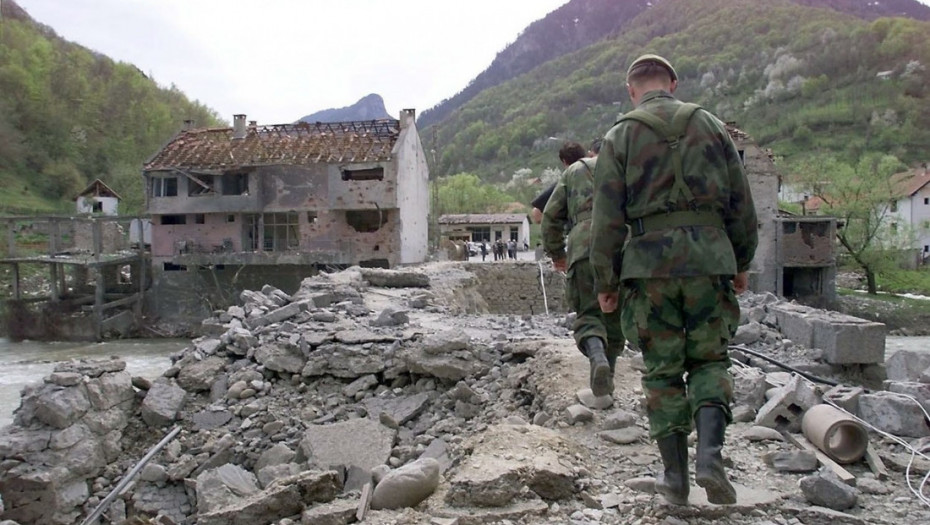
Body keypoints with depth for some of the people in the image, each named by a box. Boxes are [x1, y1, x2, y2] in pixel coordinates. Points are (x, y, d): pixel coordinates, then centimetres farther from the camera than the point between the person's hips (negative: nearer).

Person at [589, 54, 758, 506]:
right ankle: (710, 451, -4)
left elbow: (607, 218, -2)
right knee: (709, 359, 14)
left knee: (662, 369, 8)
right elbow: (741, 202, 10)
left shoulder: (620, 136, 4)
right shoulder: (709, 125, 10)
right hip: (710, 254, 2)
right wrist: (741, 262, 20)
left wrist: (605, 282, 4)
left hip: (650, 260, -1)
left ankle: (675, 474, 14)